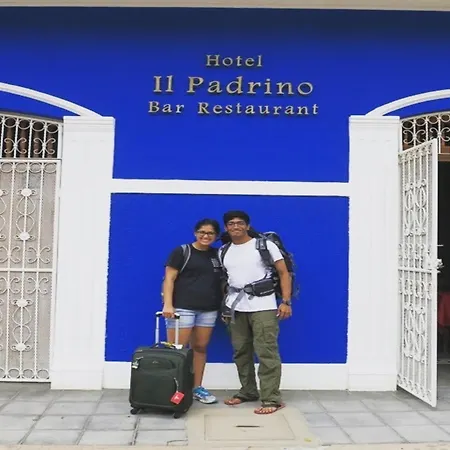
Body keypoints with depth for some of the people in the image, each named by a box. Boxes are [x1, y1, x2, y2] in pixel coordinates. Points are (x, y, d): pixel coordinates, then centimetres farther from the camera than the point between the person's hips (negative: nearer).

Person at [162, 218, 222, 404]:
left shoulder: (218, 255, 13)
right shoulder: (182, 252, -2)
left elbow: (222, 282, 19)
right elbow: (169, 279, -6)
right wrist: (168, 304, -16)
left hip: (208, 310, 5)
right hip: (183, 307, -5)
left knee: (200, 348, 11)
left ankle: (197, 388, 20)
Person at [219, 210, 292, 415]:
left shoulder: (265, 245, -3)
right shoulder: (223, 252, 12)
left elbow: (284, 273, -3)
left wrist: (286, 302, -12)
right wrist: (223, 306, 12)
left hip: (263, 306, -5)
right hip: (236, 308, 5)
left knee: (266, 352, -7)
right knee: (241, 352, 10)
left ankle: (272, 399, -3)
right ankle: (247, 392, 24)